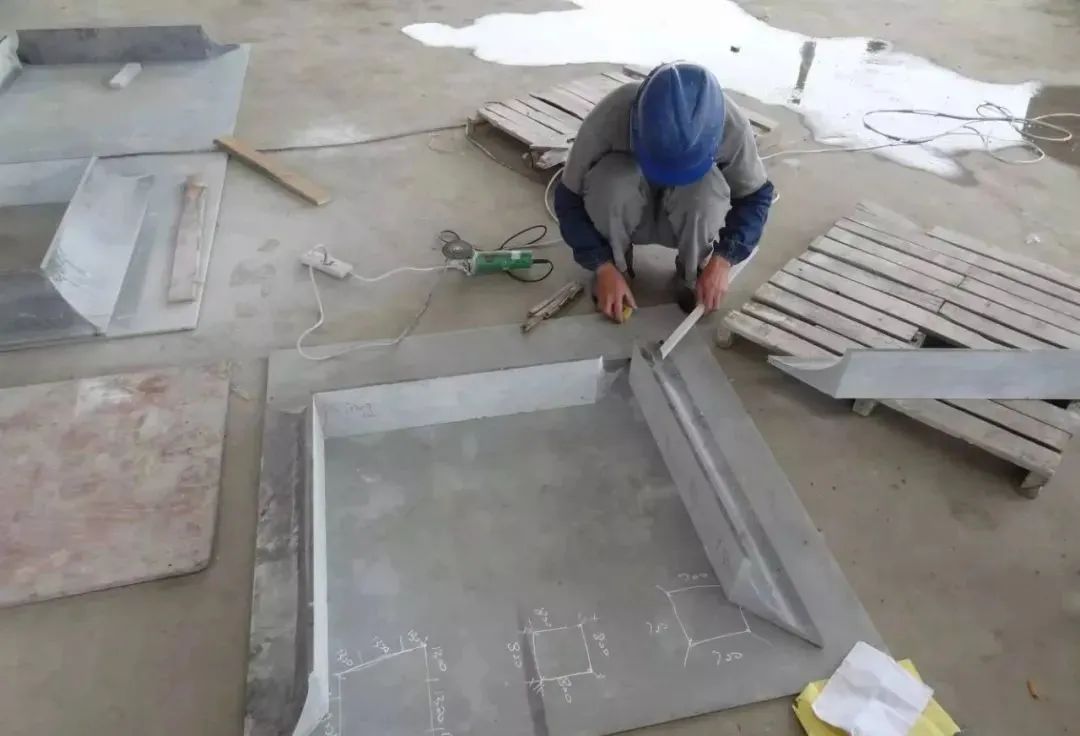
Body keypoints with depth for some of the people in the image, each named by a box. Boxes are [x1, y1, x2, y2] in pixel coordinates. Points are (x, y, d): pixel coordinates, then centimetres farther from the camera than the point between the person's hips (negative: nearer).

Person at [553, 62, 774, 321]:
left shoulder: (731, 126, -29)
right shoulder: (609, 118, -33)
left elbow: (756, 196, -14)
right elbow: (569, 198, -21)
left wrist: (722, 260, -28)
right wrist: (603, 266, -29)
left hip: (691, 219, 1)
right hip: (627, 214, 0)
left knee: (706, 191, -34)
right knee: (609, 181, -35)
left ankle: (692, 272, -5)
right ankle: (618, 265, -6)